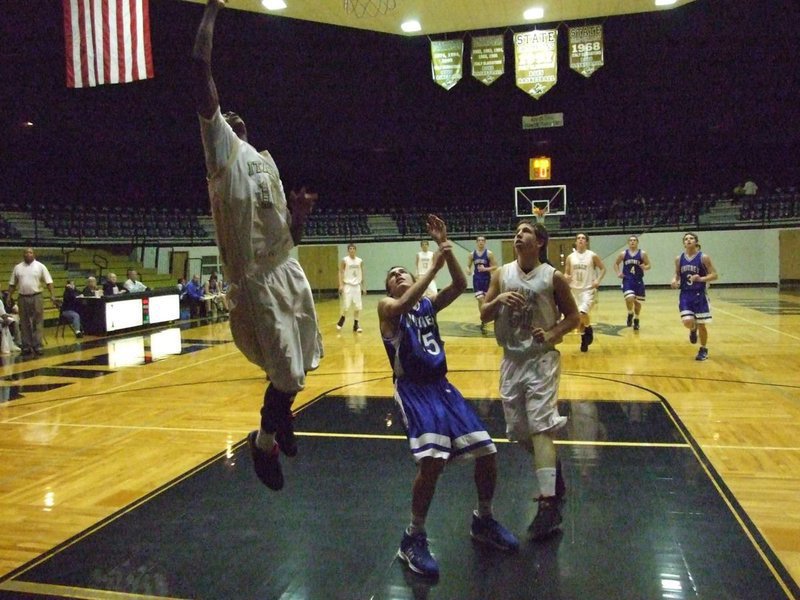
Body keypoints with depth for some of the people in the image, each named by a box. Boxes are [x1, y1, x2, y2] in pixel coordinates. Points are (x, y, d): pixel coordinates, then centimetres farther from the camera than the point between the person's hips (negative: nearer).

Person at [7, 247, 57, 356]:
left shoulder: (40, 266, 0)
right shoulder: (17, 268, 8)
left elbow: (48, 282, -3)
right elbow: (12, 284, 13)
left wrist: (52, 295, -12)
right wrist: (9, 297, 8)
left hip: (36, 297, -3)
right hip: (23, 298, 3)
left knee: (37, 323, -2)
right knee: (24, 324, 7)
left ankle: (37, 346, 1)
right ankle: (26, 346, 13)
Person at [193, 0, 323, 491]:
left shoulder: (265, 160, 20)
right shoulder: (222, 145, -1)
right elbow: (201, 65, -13)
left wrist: (300, 212, -1)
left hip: (288, 269, 8)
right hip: (257, 276, -8)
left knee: (304, 361, 19)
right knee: (287, 372, -4)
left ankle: (280, 416, 46)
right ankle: (264, 442, 22)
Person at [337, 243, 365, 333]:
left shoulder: (360, 261, 7)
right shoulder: (344, 260, -4)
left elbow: (362, 274, 13)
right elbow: (340, 273, -6)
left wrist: (364, 286, 9)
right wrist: (341, 285, -16)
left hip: (357, 286, 4)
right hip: (347, 285, -4)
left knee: (358, 307, 1)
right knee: (346, 306, -8)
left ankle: (356, 325, 11)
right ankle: (342, 319, 18)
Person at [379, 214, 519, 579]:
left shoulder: (429, 304, 16)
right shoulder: (387, 306, 1)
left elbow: (460, 285, 0)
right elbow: (403, 306, -24)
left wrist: (446, 247, -8)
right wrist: (433, 267, -22)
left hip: (442, 385, 6)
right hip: (413, 389, -6)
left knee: (486, 453, 3)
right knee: (432, 461, -26)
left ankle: (483, 522, 28)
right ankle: (413, 540, -4)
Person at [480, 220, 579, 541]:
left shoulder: (553, 277, -6)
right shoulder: (502, 274, 3)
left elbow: (573, 317, 0)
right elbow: (483, 315, 4)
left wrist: (552, 334, -17)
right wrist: (498, 300, -16)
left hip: (541, 359, -5)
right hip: (511, 359, 5)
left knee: (540, 427, -13)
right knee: (519, 431, 12)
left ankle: (548, 503, -10)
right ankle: (553, 472, 37)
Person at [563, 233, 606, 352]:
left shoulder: (592, 256, -4)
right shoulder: (570, 257, 3)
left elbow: (603, 268, 5)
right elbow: (566, 273, 9)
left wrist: (598, 280, -10)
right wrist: (566, 277, -15)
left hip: (588, 289, -4)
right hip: (575, 290, 4)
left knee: (582, 312, -24)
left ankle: (589, 328, 6)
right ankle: (584, 337, 29)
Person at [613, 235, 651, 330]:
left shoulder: (642, 253, -2)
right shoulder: (623, 253, 2)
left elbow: (648, 265, 2)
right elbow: (616, 263, 14)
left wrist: (645, 267, -22)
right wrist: (618, 273, 0)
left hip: (638, 281, 1)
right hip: (627, 280, -1)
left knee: (637, 302, 9)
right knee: (629, 298, -20)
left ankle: (636, 320, 29)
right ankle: (630, 314, 9)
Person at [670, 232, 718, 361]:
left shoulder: (703, 257, -8)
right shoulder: (679, 258, 3)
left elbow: (714, 275, -7)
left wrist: (701, 279, -24)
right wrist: (674, 280, -7)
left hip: (699, 295, -2)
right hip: (685, 295, 2)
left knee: (701, 325, 3)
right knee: (687, 322, -14)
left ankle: (703, 350, 23)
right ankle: (693, 330, 25)